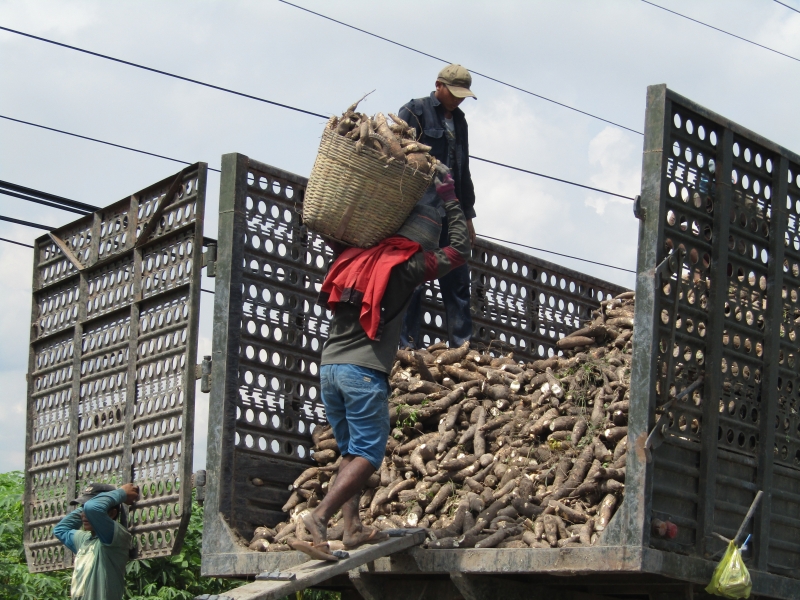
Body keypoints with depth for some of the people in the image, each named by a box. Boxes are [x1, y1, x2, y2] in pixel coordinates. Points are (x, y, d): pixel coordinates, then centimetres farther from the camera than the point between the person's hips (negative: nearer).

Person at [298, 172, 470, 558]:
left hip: (329, 366, 7)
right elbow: (460, 248, 10)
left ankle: (353, 528, 8)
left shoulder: (355, 257, 15)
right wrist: (450, 202, 22)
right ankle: (320, 516, -21)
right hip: (364, 370, -6)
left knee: (351, 453, 15)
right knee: (368, 455, -5)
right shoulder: (408, 266, 0)